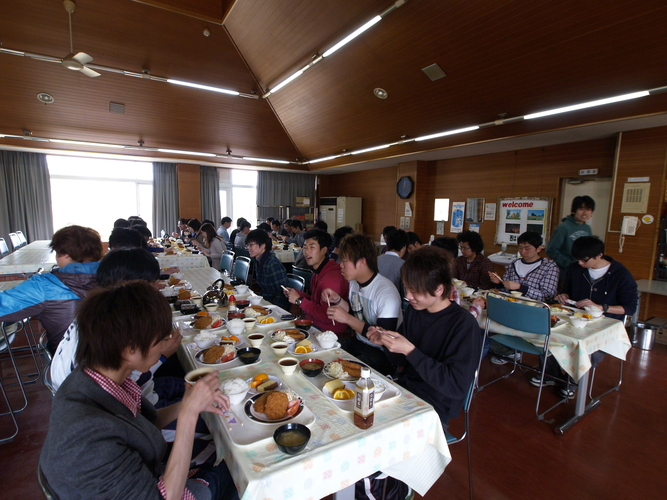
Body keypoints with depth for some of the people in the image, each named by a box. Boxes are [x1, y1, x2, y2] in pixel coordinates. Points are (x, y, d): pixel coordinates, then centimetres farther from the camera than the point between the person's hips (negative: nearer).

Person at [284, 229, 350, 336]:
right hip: (313, 325, 8)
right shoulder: (318, 271, 9)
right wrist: (296, 293, 0)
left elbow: (327, 316, -24)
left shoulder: (332, 277, -23)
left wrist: (300, 300, -17)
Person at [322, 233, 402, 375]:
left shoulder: (386, 293, -24)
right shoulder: (354, 282, 3)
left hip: (381, 353, -7)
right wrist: (337, 299, -5)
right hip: (357, 342, 8)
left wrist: (348, 319, -27)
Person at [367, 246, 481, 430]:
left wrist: (410, 351, -28)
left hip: (432, 408, -6)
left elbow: (456, 387, -23)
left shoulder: (464, 325, -19)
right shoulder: (413, 310, -1)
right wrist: (384, 342, -11)